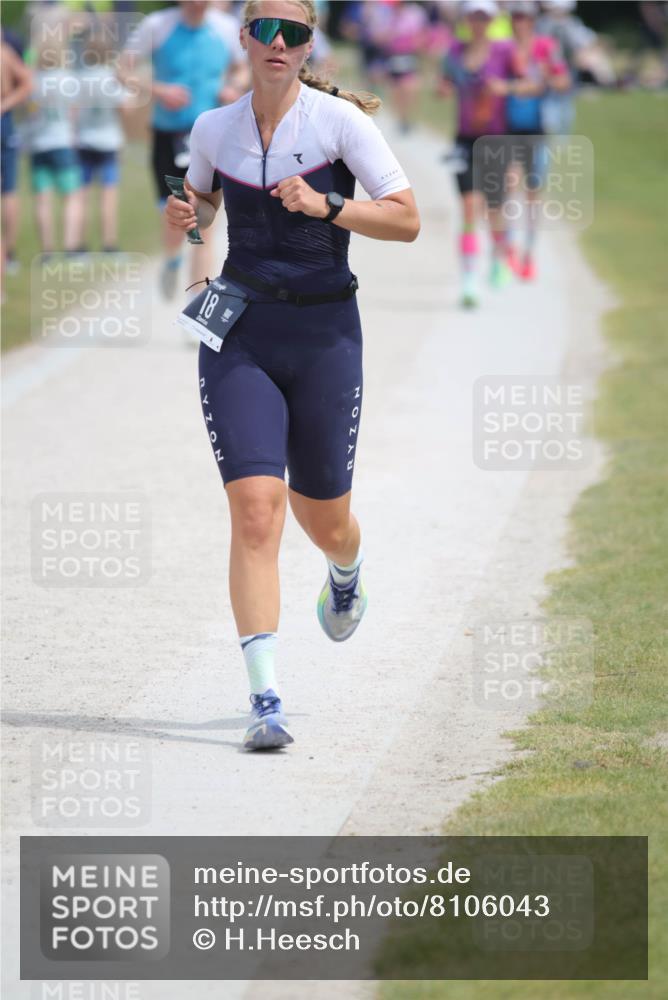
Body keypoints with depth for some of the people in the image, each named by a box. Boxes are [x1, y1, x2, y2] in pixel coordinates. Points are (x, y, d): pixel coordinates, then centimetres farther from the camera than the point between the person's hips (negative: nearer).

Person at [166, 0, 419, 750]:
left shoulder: (339, 120, -7)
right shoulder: (213, 129, 4)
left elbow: (407, 220, -10)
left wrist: (324, 205, -23)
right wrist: (184, 217, 1)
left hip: (324, 335, -1)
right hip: (239, 332, 1)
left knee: (325, 524, 11)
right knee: (255, 510, -15)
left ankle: (345, 573, 51)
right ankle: (265, 700, -17)